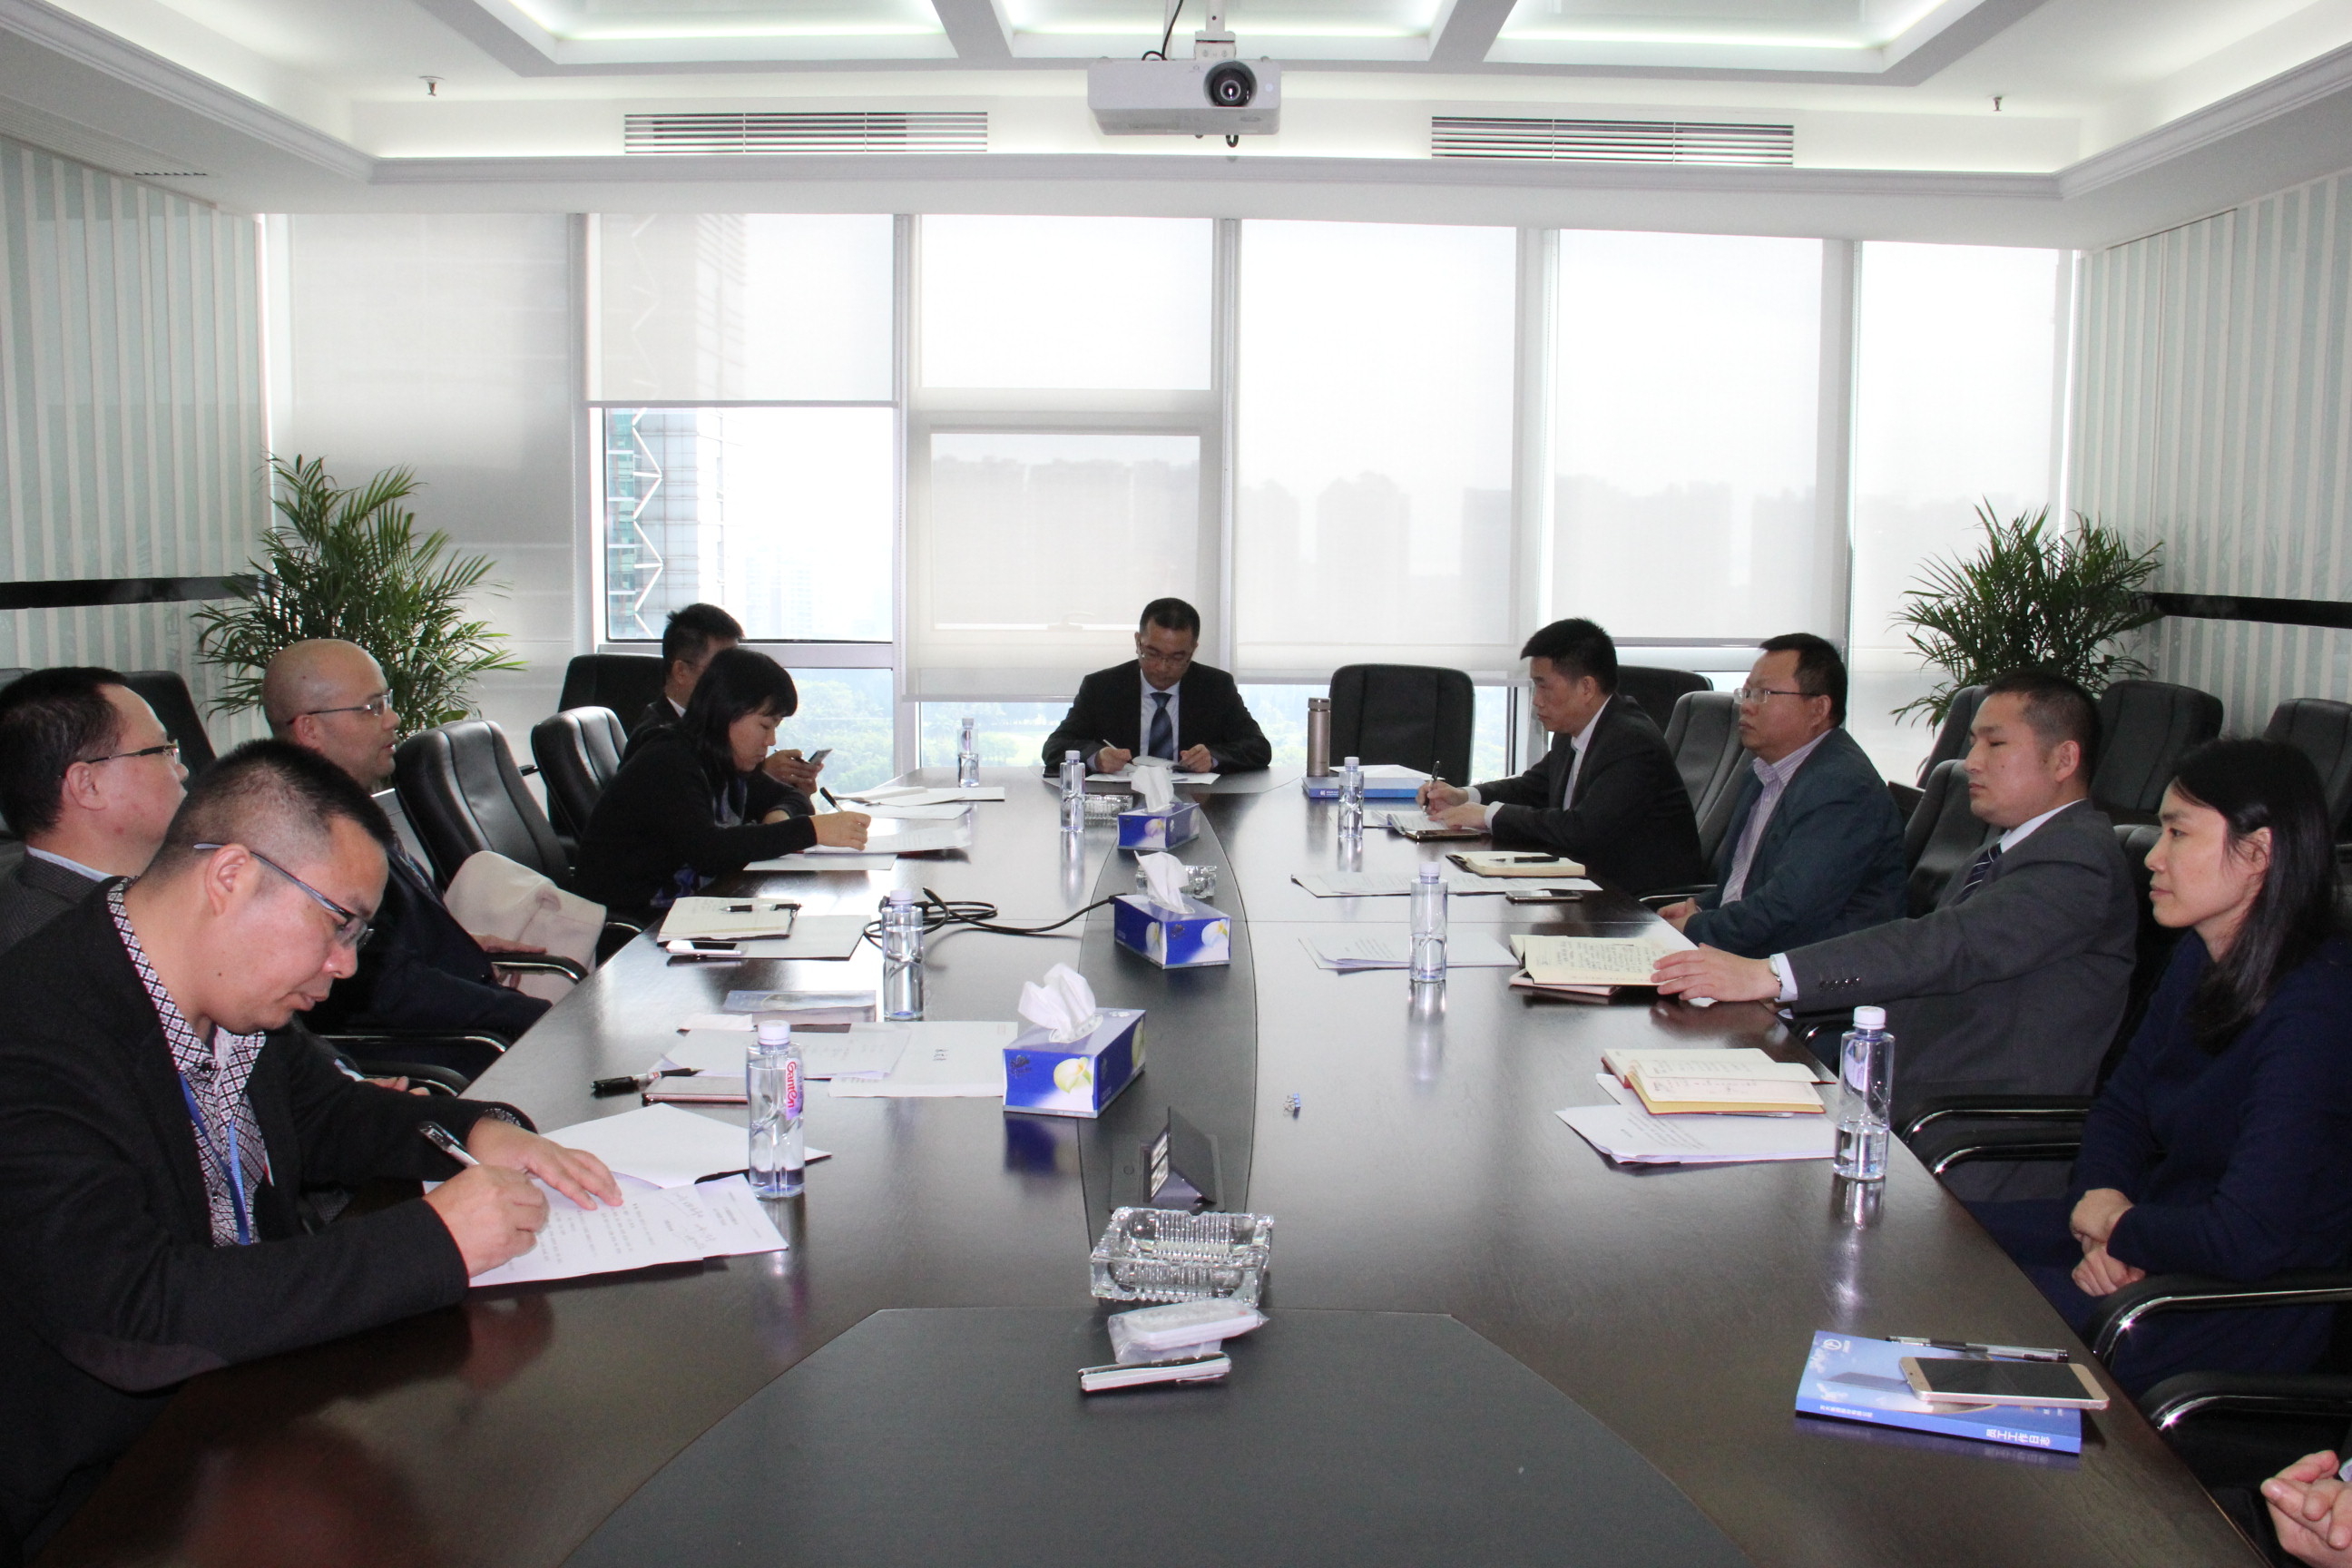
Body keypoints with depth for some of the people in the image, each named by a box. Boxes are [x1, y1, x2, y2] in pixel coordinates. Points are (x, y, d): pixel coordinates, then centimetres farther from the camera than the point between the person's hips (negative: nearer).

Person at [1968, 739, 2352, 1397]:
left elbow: (2248, 1238, -31)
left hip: (2248, 1306, -9)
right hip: (2153, 1232, 9)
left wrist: (2123, 1232, -13)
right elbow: (2121, 1106, 14)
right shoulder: (2200, 957, 3)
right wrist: (2102, 1196, -8)